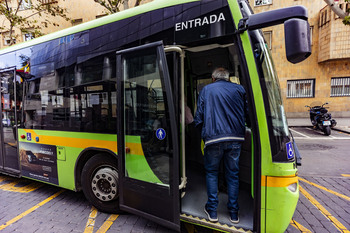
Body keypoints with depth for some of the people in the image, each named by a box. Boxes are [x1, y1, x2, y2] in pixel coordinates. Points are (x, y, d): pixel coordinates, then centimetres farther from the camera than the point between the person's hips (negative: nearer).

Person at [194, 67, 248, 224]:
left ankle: (212, 210, 21)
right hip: (235, 138, 2)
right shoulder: (239, 89, 11)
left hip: (213, 138, -2)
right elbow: (246, 113, 11)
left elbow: (199, 117, 4)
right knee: (233, 174, 16)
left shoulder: (206, 90, 7)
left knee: (211, 172, 15)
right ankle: (233, 212, 26)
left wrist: (204, 131, 20)